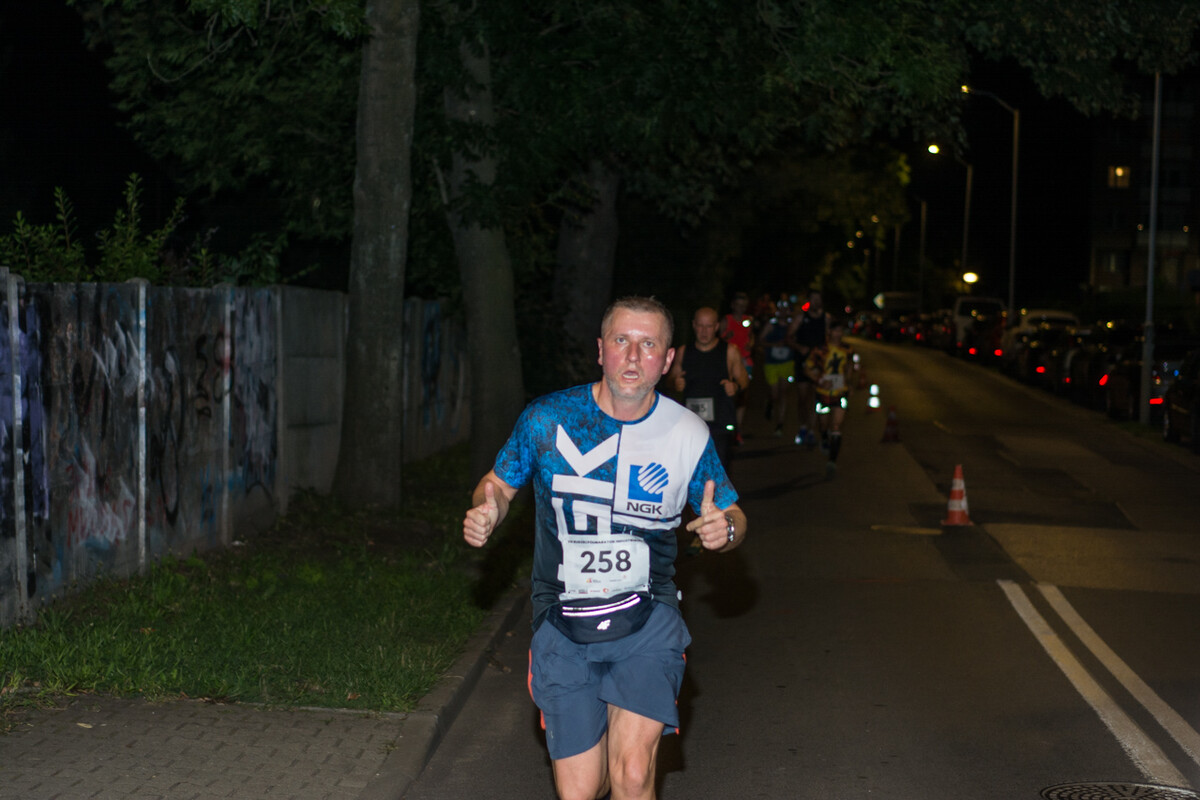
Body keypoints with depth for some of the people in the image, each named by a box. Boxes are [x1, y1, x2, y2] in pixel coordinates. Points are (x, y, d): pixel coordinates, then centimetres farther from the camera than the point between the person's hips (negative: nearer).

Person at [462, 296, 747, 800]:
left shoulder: (688, 434, -3)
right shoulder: (547, 419, -5)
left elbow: (733, 518, 9)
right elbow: (499, 483, 10)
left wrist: (724, 530, -15)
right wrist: (487, 513, -13)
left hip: (646, 619, 0)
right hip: (563, 626, 1)